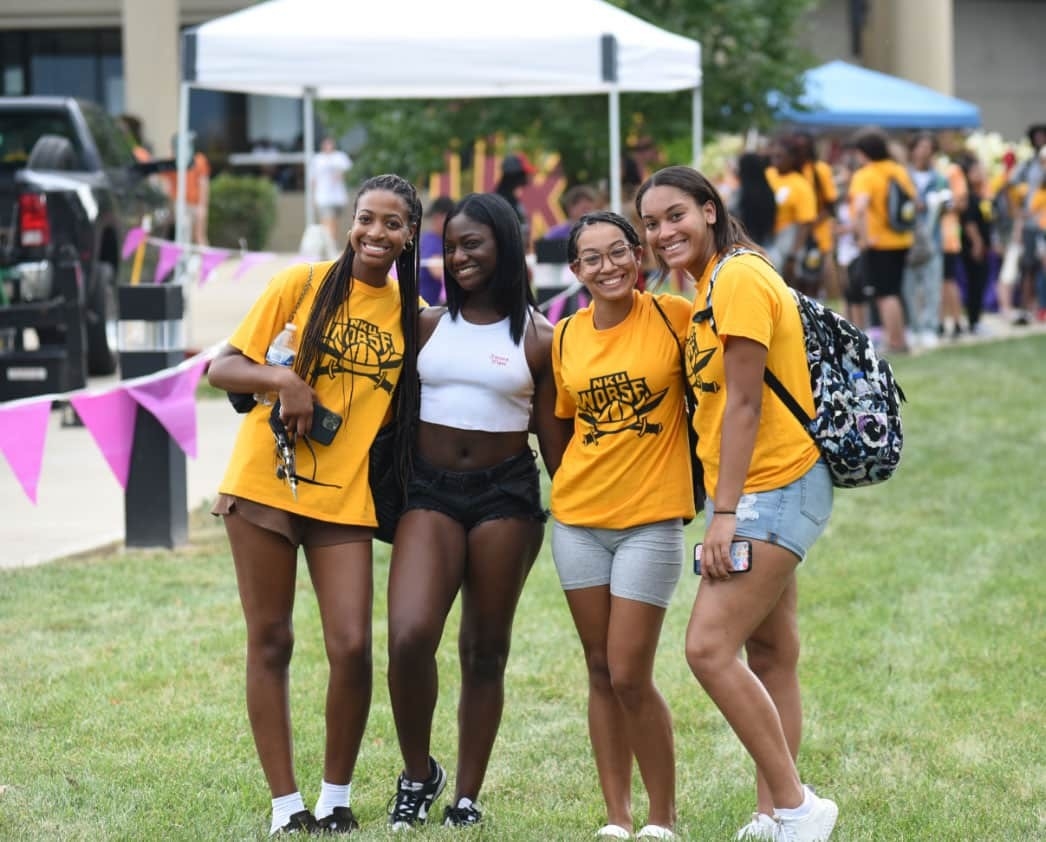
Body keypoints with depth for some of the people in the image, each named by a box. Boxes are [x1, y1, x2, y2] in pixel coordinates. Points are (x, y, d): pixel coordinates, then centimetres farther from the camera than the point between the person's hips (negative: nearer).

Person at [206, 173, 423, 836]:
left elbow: (410, 406, 16)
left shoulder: (415, 315, 6)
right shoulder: (301, 285, -2)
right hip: (264, 484, -2)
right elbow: (222, 368, 0)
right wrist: (282, 379, -18)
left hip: (345, 499, 2)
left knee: (351, 646, -9)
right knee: (270, 643, 3)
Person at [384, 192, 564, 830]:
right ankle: (417, 773, 5)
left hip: (506, 495, -1)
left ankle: (466, 797, 15)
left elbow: (552, 436, 4)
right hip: (430, 490, 1)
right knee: (409, 637, -16)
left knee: (485, 651, 5)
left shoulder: (538, 338, 1)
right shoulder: (429, 325, 8)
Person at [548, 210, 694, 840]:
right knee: (601, 672, 8)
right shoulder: (565, 338, 5)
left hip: (651, 520, -4)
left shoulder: (673, 316, -8)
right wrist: (570, 486, 7)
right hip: (578, 520, 4)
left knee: (631, 677, -7)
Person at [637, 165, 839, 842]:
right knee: (770, 659, 10)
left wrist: (724, 512, -19)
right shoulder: (713, 285, 15)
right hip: (762, 491, 10)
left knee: (710, 649, -15)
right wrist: (726, 506, 12)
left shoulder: (740, 279, -15)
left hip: (774, 489, -10)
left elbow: (744, 404, -18)